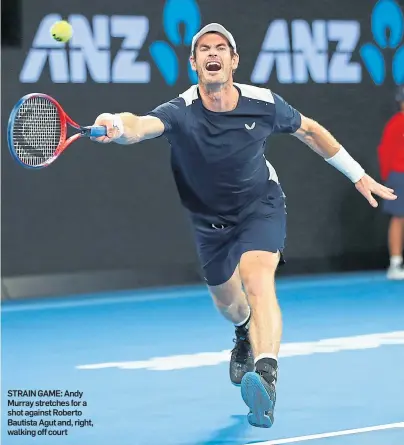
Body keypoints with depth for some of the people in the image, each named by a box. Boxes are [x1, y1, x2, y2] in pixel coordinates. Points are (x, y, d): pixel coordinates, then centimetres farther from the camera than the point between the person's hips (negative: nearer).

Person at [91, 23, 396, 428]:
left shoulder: (263, 104, -20)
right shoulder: (181, 112, -28)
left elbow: (308, 130, 1)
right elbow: (143, 124, -51)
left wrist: (357, 174, 6)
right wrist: (119, 127, -76)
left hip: (261, 206, -2)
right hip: (211, 220, 2)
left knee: (257, 278, -30)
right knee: (227, 302, 21)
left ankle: (266, 377, -47)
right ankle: (247, 335, 60)